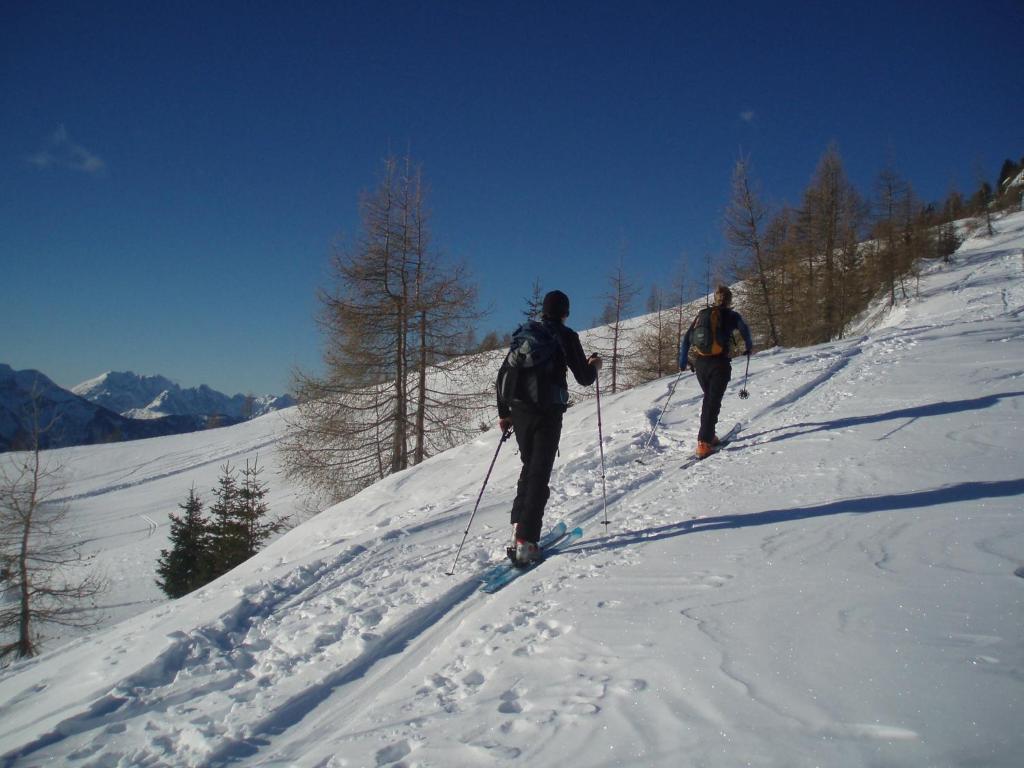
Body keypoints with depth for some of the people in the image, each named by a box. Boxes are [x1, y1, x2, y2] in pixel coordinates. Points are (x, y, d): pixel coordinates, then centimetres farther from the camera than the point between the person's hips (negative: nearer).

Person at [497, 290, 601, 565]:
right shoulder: (566, 336, -1)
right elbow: (584, 378, -2)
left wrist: (503, 413, 18)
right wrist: (594, 366, 21)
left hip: (520, 411, 5)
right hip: (548, 412, -5)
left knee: (529, 467, 21)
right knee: (540, 474, -3)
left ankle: (521, 524, 13)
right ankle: (525, 542, -9)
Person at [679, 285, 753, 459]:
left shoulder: (702, 313, 13)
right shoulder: (731, 315, 3)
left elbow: (687, 338, 8)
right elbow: (744, 330, -10)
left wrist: (683, 361, 12)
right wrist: (749, 347, 10)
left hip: (700, 363, 4)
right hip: (720, 363, -4)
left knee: (708, 398, 21)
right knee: (714, 401, -5)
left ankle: (708, 435, 22)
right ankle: (703, 442, -16)